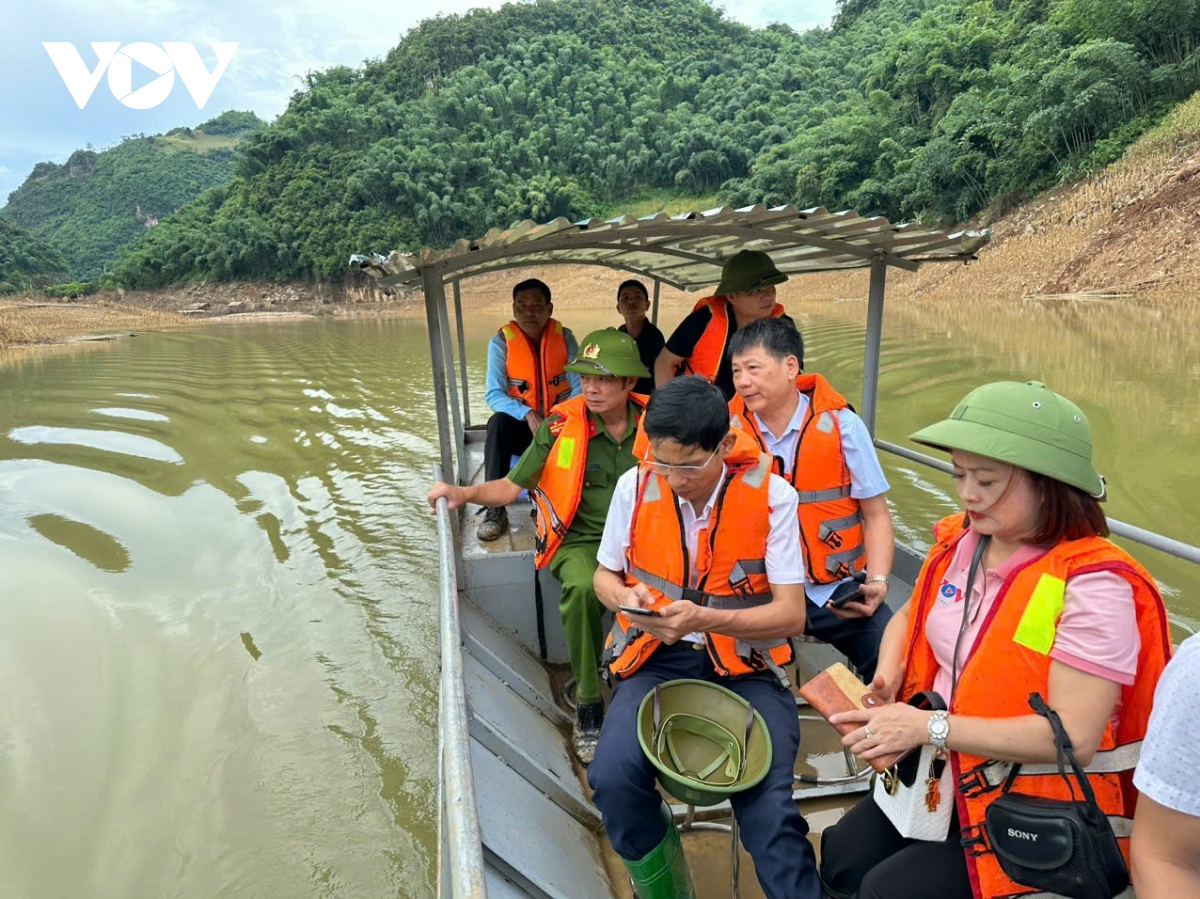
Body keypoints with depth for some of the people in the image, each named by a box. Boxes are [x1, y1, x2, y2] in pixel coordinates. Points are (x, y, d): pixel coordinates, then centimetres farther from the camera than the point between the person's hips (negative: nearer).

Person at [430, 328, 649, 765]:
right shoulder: (561, 425, -4)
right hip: (580, 539, -1)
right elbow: (512, 486, 0)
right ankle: (588, 708, -15)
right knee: (583, 588, -36)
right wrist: (465, 493, -16)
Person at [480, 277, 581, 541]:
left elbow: (579, 386, -10)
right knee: (498, 423, -33)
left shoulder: (564, 337, -4)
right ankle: (495, 510, -28)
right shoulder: (501, 342, -8)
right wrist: (528, 415, -31)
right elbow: (494, 395, -15)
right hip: (521, 426, -1)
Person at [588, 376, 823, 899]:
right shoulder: (635, 486, -5)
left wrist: (705, 618, -26)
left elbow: (792, 614, -10)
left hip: (745, 664, -1)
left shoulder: (771, 496, -11)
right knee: (613, 778, -22)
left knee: (770, 811, -22)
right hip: (658, 658, 2)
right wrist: (625, 598, -15)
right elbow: (604, 575, 10)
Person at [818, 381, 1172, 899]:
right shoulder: (959, 544, -3)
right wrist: (887, 678, -5)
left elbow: (1074, 735, -27)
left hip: (1040, 808, -6)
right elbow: (909, 619, 15)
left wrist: (930, 728, -28)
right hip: (951, 776, 7)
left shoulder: (1093, 585, -23)